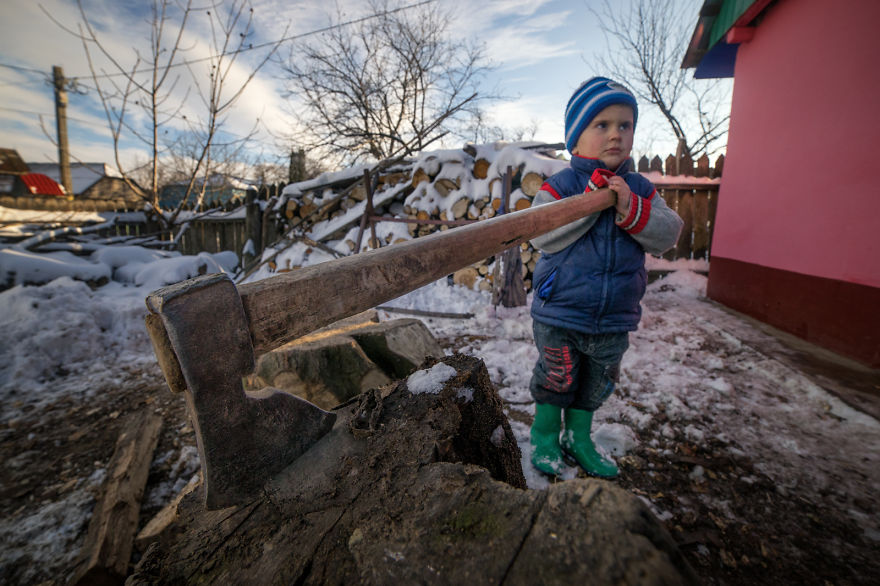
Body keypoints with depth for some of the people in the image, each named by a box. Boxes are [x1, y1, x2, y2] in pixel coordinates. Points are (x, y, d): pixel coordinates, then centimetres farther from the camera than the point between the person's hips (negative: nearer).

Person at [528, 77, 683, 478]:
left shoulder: (640, 189, 5)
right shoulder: (558, 186, -8)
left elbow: (668, 235, -5)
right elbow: (542, 237, -19)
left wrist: (631, 210, -21)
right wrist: (590, 203, -24)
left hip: (614, 320, 5)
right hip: (559, 316, -4)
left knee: (596, 385, 19)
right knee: (556, 380, 10)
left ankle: (578, 438, 42)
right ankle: (544, 436, 35)